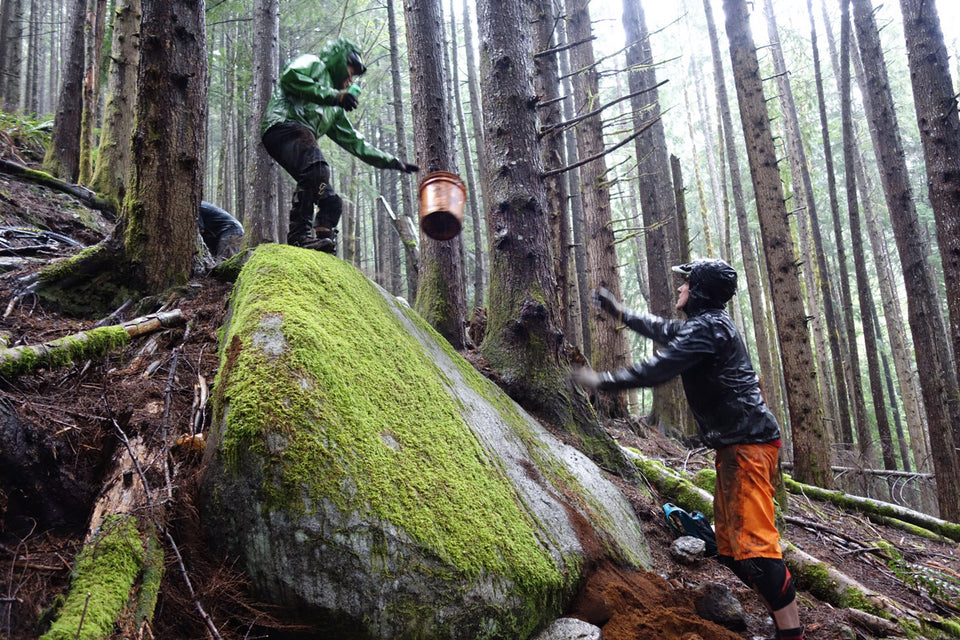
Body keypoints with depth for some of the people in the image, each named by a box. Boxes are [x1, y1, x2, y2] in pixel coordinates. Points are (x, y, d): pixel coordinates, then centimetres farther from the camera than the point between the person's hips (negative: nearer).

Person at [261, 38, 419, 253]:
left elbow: (354, 142, 38)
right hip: (284, 125, -9)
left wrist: (393, 162, 34)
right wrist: (333, 96, -8)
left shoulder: (334, 110, 38)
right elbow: (291, 76, -6)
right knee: (317, 169, -34)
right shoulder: (313, 64, 17)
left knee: (331, 201, 1)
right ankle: (300, 233, -37)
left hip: (302, 139, 9)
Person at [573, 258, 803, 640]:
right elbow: (663, 330, 36)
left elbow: (656, 370, -18)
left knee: (753, 545, -14)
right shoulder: (707, 323, 18)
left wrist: (601, 381, -7)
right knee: (730, 546, 13)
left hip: (747, 445, -11)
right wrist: (620, 312, 44)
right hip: (735, 446, 11)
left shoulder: (706, 328, -14)